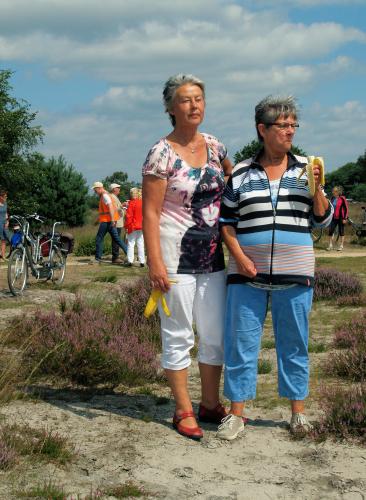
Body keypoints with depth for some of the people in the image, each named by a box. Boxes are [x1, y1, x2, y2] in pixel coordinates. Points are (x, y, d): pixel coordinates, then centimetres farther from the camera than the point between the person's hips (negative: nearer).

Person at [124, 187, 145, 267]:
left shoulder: (132, 203, -11)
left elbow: (128, 216, -13)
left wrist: (126, 226, -6)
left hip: (133, 227, -4)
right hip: (142, 227, 4)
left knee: (131, 243, 3)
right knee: (140, 244, 8)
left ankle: (130, 261, -2)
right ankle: (142, 261, 7)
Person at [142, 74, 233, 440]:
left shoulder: (214, 147, 6)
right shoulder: (161, 153, -11)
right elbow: (150, 212, -13)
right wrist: (154, 263, -18)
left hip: (213, 255, 6)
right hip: (175, 255, -6)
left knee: (216, 334, 12)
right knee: (178, 336, 4)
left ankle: (210, 404, 26)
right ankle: (183, 411, 16)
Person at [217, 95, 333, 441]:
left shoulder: (305, 168, 6)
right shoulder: (241, 173, 4)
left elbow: (323, 220, 7)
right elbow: (226, 221, 7)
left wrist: (316, 187, -10)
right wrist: (240, 258, -6)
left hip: (294, 274, 1)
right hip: (247, 274, 0)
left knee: (294, 343, 8)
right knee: (241, 341, 2)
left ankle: (298, 411, 20)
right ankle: (236, 413, 12)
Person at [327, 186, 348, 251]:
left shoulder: (342, 199, -11)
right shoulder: (332, 198, 6)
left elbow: (346, 209, -9)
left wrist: (345, 218, -13)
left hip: (340, 218, -5)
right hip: (334, 218, 5)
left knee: (341, 231, 4)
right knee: (331, 231, -1)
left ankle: (341, 246, 12)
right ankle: (330, 245, 7)